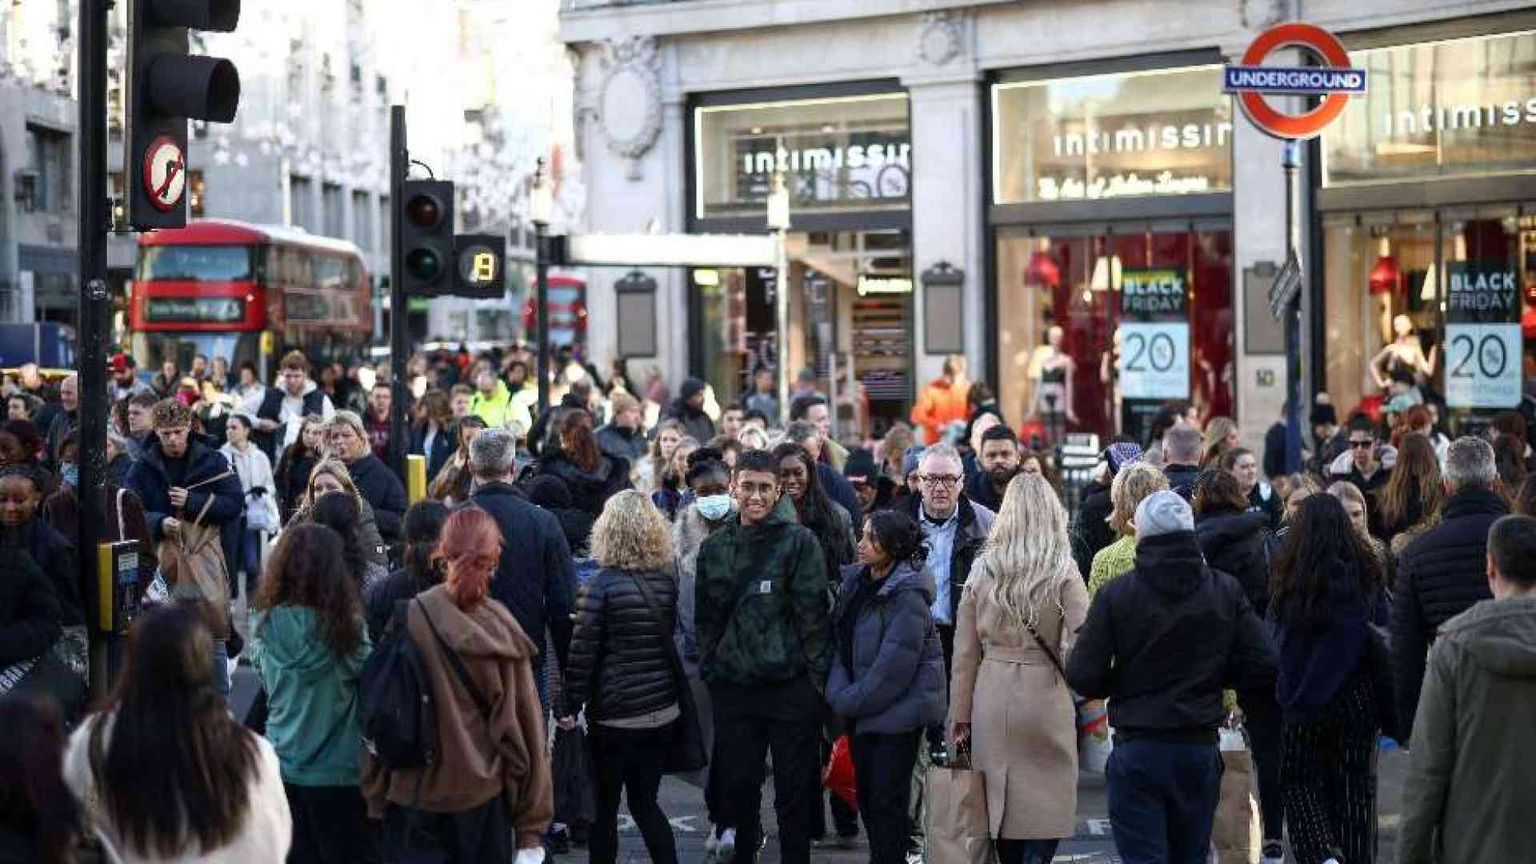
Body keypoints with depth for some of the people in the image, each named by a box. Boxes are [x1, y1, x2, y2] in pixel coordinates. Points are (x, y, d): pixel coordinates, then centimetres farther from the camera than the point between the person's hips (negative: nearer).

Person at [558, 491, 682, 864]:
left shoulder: (601, 585, -13)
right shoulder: (667, 582, 2)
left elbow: (582, 652, -13)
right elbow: (672, 641, 10)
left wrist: (570, 706, -6)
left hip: (614, 713, -5)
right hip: (663, 711, 5)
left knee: (603, 809, 7)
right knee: (646, 803, 15)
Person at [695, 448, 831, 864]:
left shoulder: (799, 542, -4)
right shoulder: (715, 547, 9)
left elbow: (812, 615, -6)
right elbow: (706, 617, 14)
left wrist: (816, 679, -9)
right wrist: (710, 669, 8)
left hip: (791, 686, -3)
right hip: (733, 687, 3)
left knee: (795, 790, 2)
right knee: (737, 785, 8)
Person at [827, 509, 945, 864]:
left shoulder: (907, 596, -17)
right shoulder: (854, 583, 7)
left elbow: (894, 665, -19)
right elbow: (841, 644, 8)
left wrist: (850, 701, -12)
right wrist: (838, 692, -7)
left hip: (897, 711, -7)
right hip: (861, 712, 7)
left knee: (887, 798, -4)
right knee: (865, 794, 12)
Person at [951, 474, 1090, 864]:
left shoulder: (982, 569, 3)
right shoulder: (1062, 572, -7)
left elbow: (966, 649, 6)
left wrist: (961, 712, 12)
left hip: (992, 698, 3)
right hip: (1045, 697, -3)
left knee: (998, 804, 12)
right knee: (1044, 813, 3)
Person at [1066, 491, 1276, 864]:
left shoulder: (1115, 595, -9)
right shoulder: (1226, 591, -1)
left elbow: (1082, 678, -11)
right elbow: (1262, 667, -3)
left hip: (1136, 750, -3)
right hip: (1200, 749, 3)